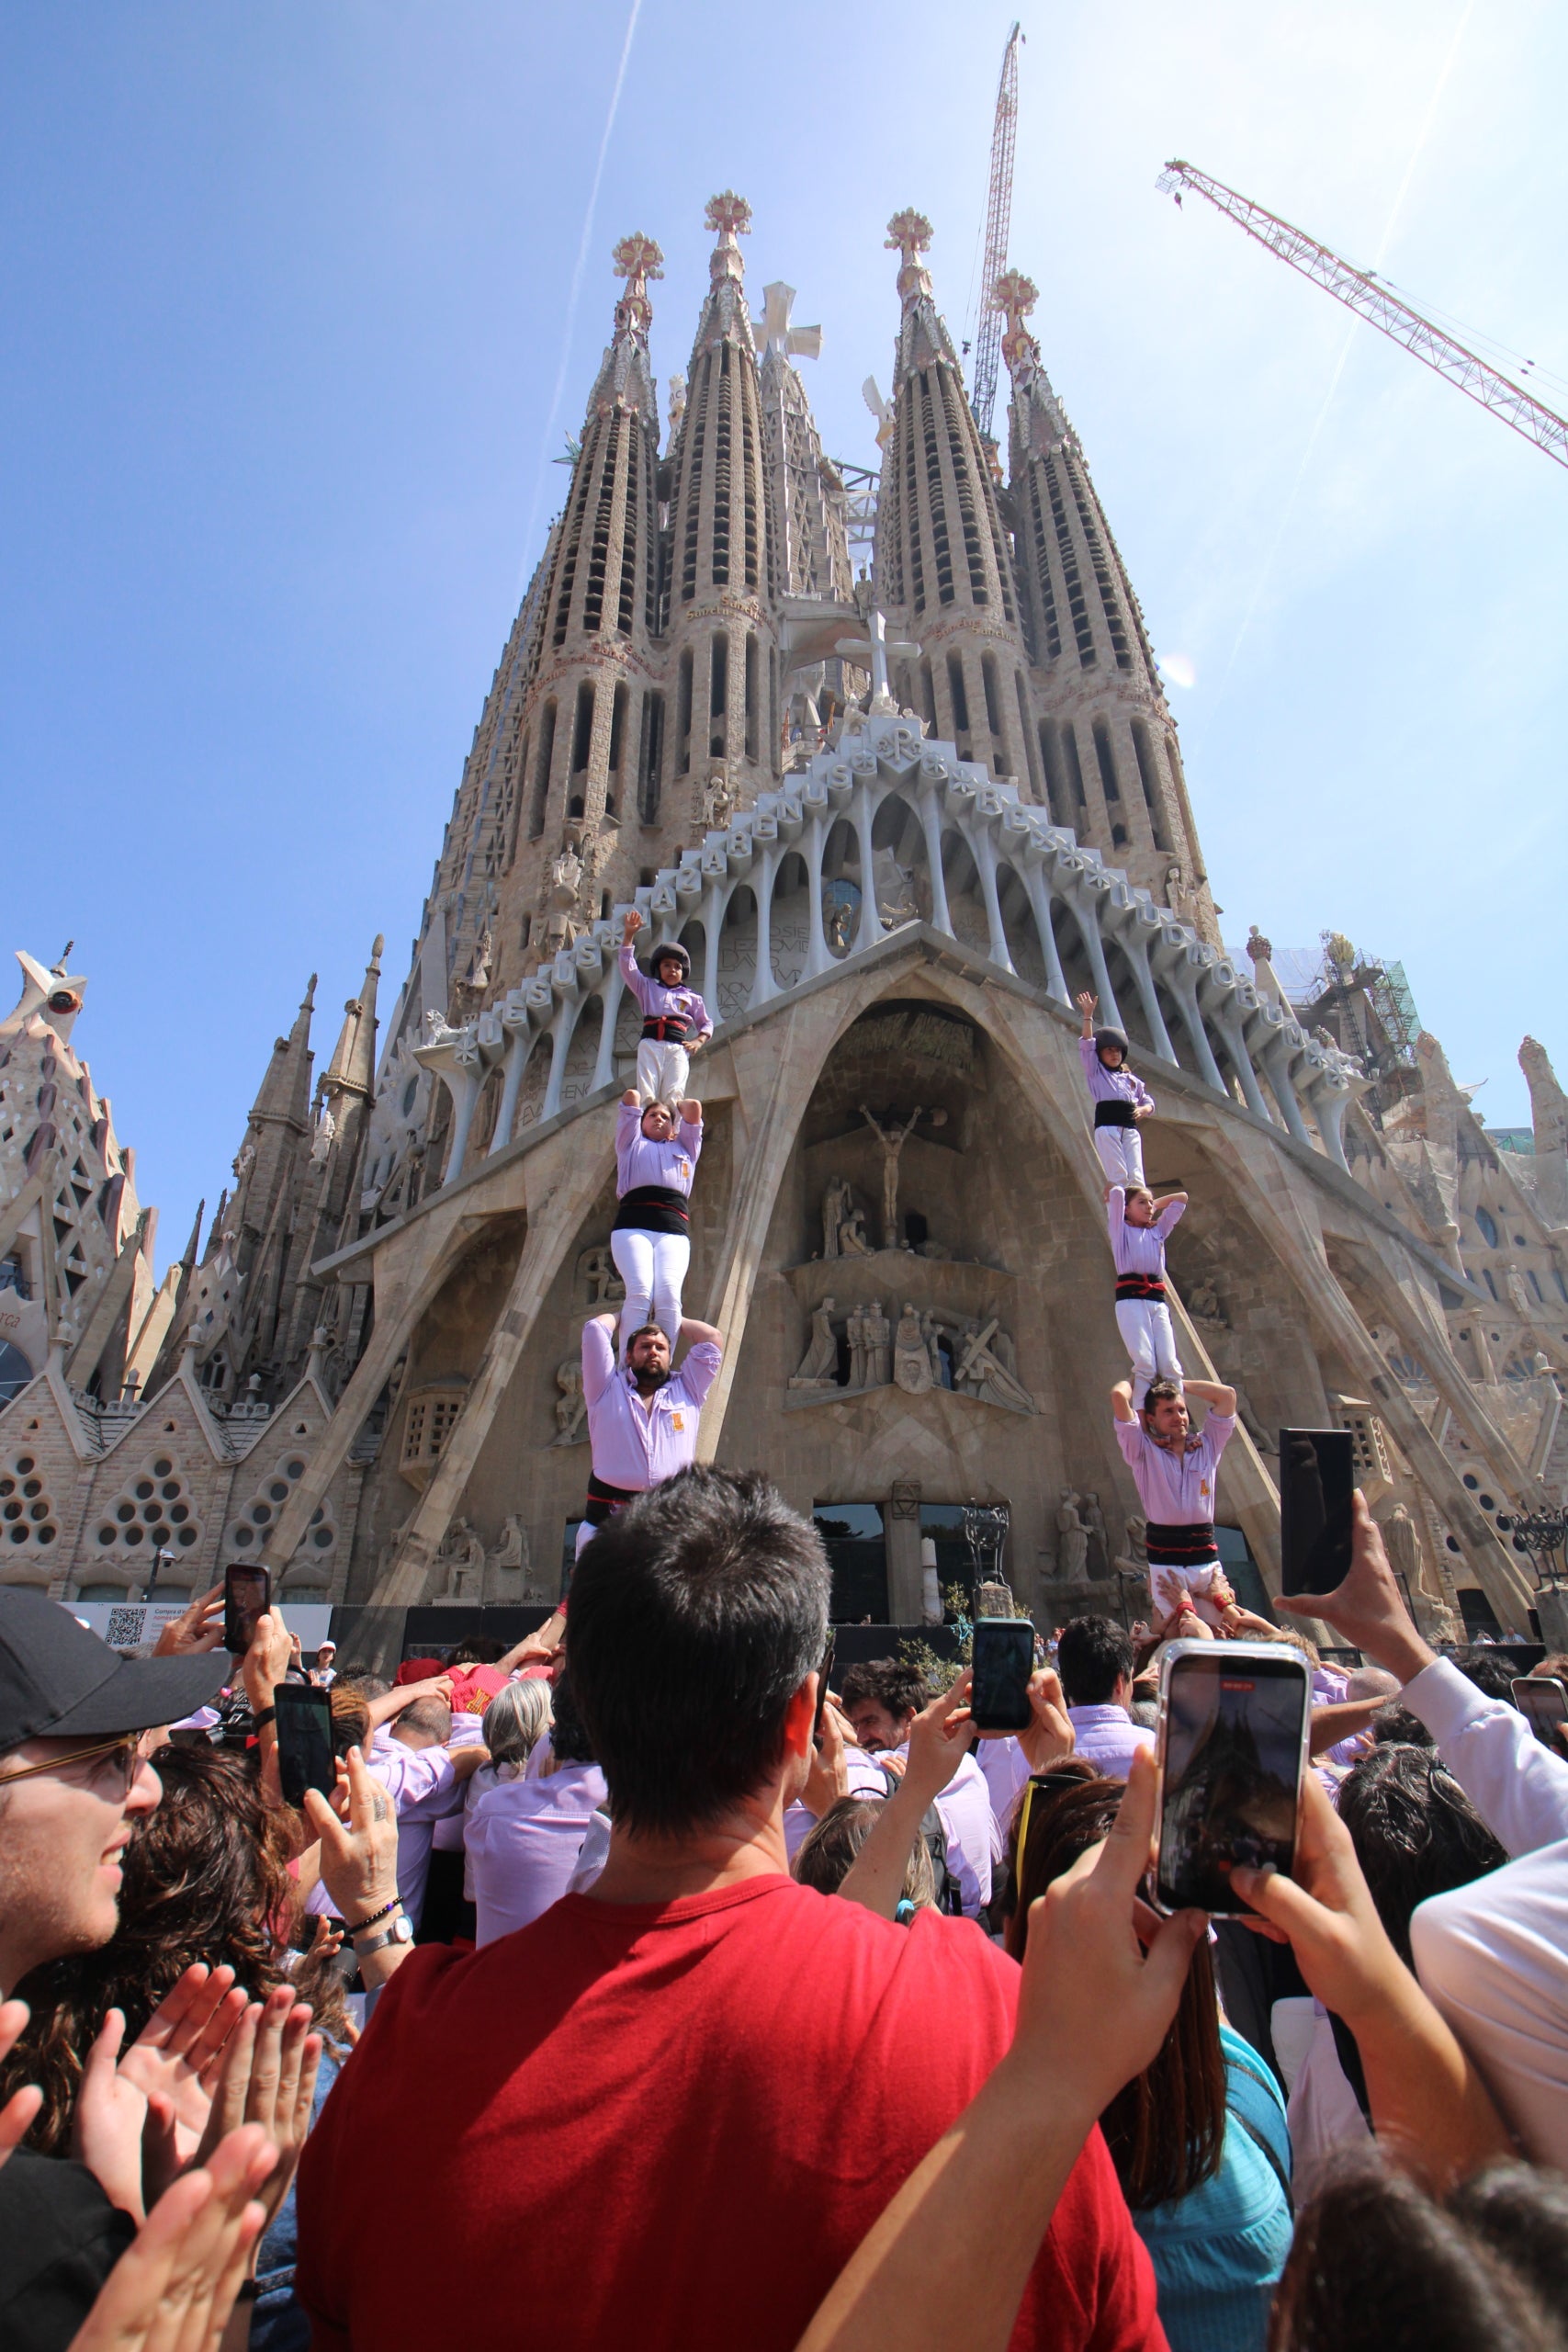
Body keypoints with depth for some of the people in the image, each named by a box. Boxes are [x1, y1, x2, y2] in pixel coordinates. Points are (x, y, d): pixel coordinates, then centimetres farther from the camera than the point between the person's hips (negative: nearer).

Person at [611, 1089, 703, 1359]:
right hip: (632, 1225, -1)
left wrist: (676, 1104, 48)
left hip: (674, 1230, 1)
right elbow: (631, 1096, 31)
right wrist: (635, 1100, 52)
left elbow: (694, 1107, 30)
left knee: (668, 1294, -26)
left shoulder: (685, 1148, 35)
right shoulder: (631, 1143, 31)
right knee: (640, 1292, -27)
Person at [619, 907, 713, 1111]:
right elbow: (628, 967, 14)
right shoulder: (647, 988, 23)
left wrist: (698, 1041, 4)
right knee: (646, 1095, -18)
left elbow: (706, 1023, 26)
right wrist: (628, 935, 4)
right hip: (650, 1044, 0)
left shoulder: (691, 997, 23)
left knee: (673, 1097, -17)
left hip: (677, 1048, 0)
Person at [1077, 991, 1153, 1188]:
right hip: (1107, 1126, -4)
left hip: (1130, 1129, 4)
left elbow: (1148, 1101, 26)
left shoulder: (1131, 1079, 24)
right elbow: (1087, 1045, 1)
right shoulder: (1096, 1072, 13)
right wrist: (1088, 1016, -6)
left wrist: (1142, 1109, 1)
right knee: (1118, 1176, -13)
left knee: (1136, 1176, -8)